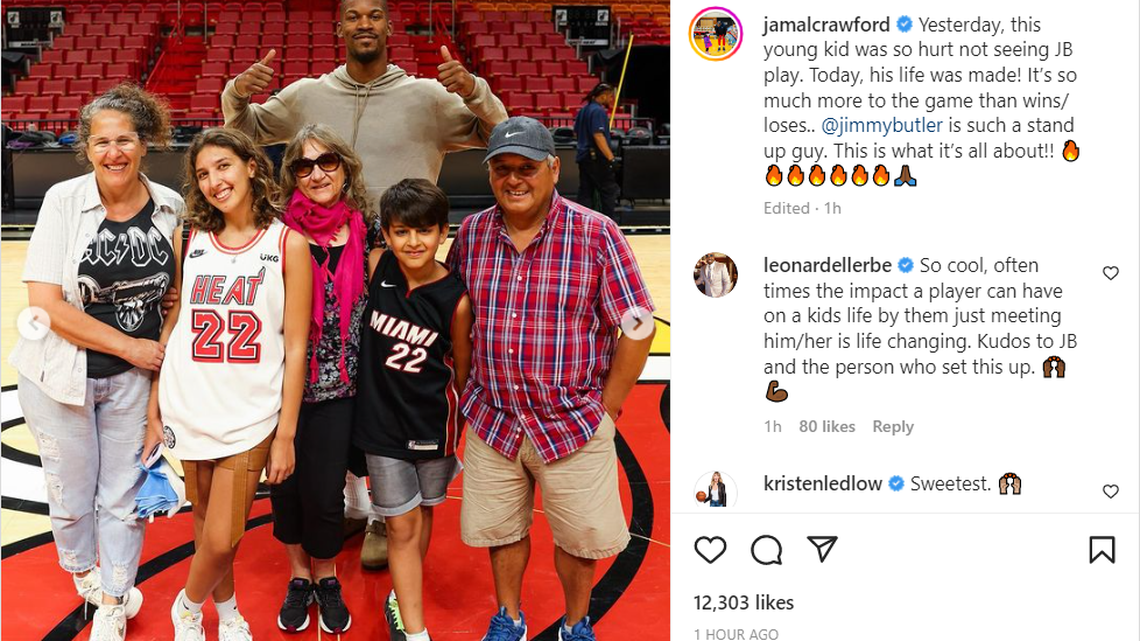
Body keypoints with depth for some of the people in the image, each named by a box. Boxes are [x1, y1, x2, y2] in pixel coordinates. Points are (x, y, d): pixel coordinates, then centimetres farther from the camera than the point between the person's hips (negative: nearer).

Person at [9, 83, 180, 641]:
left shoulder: (170, 207, -5)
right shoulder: (64, 202, -13)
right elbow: (44, 303, -17)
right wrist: (130, 345, -16)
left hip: (134, 376, 2)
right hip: (63, 375, -1)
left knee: (124, 495, 9)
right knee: (72, 494, 13)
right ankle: (84, 572, 45)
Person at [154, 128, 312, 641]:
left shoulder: (288, 244, -6)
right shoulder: (193, 240, 4)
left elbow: (295, 347, -6)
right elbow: (174, 320, 9)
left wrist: (286, 434, -7)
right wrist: (155, 399, 5)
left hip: (249, 417, -3)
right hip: (189, 409, 3)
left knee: (222, 540, -2)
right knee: (205, 523, 15)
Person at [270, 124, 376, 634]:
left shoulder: (366, 230, -2)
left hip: (338, 385, 1)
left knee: (325, 491, 4)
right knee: (285, 482, 11)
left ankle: (326, 577, 31)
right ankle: (299, 575, 35)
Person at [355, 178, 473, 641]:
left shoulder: (455, 299, -15)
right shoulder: (377, 267, -11)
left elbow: (461, 372, -4)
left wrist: (459, 430, 5)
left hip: (433, 420, 0)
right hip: (382, 418, 0)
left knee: (422, 513, 18)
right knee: (402, 525, 3)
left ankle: (403, 599, 41)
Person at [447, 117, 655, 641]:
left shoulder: (596, 235, -13)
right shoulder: (471, 234, -1)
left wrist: (604, 412, -8)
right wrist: (469, 395, 6)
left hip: (573, 424, -3)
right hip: (492, 421, 3)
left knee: (579, 536, 11)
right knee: (501, 529, 17)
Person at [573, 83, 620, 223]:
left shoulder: (583, 110, 14)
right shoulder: (598, 111, -14)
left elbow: (576, 133, 22)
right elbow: (598, 136, -23)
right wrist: (611, 157, -24)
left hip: (583, 156, 9)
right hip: (597, 158, -9)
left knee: (585, 191, 9)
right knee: (609, 190, -2)